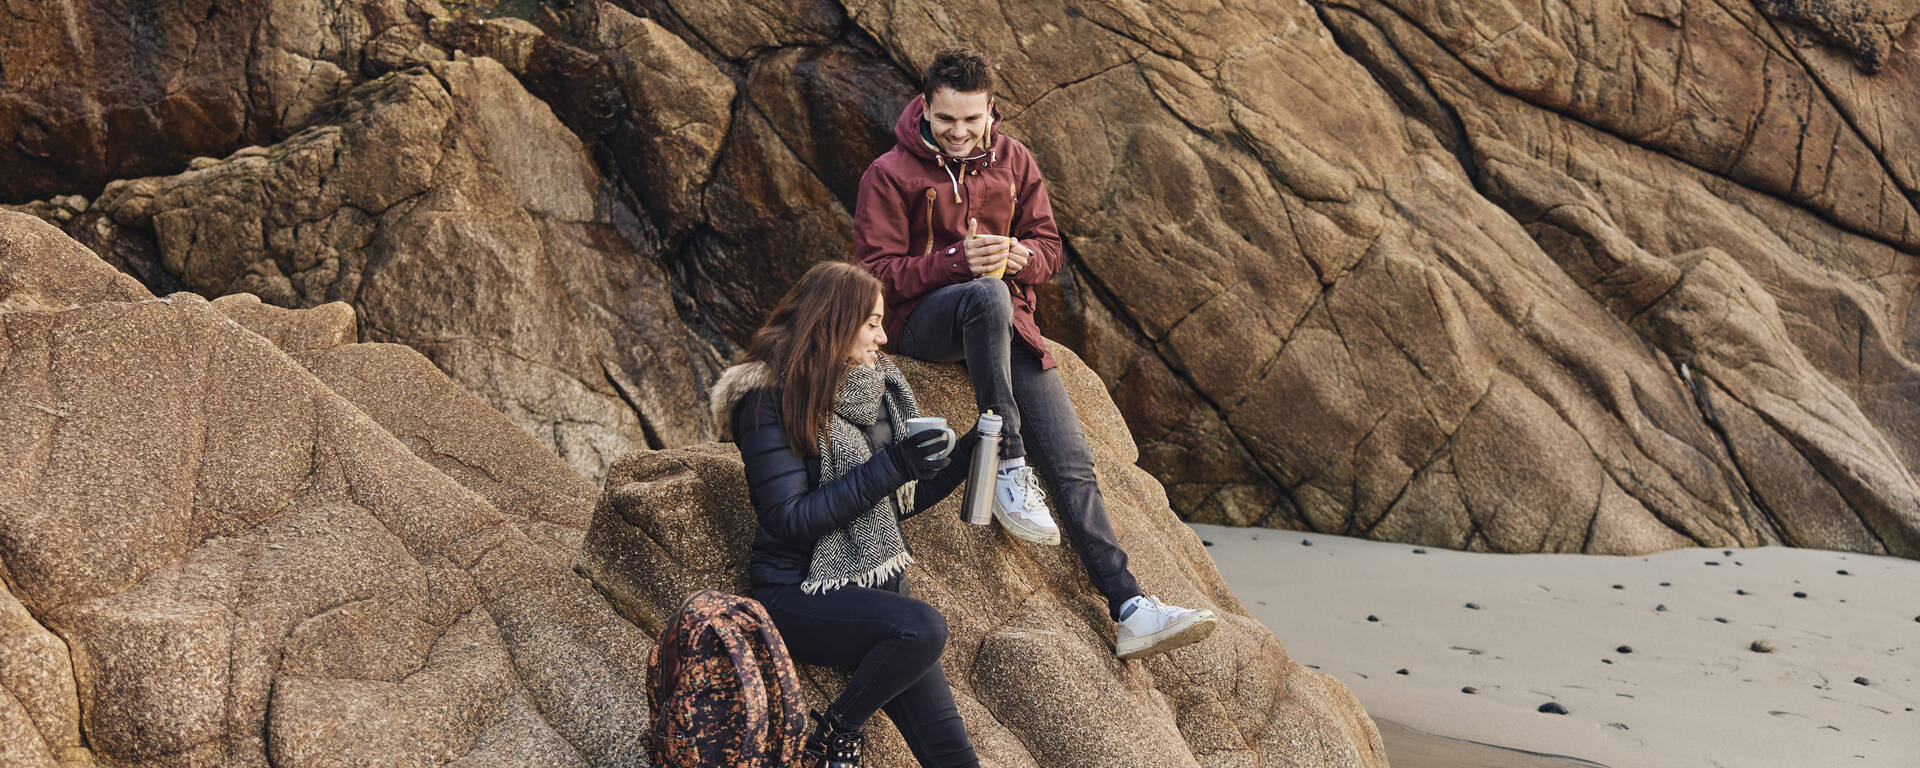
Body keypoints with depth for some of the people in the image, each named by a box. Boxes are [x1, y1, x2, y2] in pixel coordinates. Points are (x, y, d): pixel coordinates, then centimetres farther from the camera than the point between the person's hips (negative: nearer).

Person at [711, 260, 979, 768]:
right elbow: (791, 519, -19)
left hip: (877, 580, 6)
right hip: (800, 591, -6)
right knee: (922, 628, -32)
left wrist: (966, 454, 4)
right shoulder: (768, 399, -11)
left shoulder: (876, 389, 9)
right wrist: (890, 467, -23)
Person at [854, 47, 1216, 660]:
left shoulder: (1013, 161, 9)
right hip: (921, 319, -4)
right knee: (987, 294, -41)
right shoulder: (891, 174, -4)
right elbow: (876, 271, -9)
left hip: (1006, 321, 4)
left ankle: (1129, 610, -10)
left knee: (1072, 463, -9)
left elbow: (1048, 248, 11)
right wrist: (957, 261, -23)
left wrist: (1018, 257, -14)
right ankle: (1007, 467, -34)